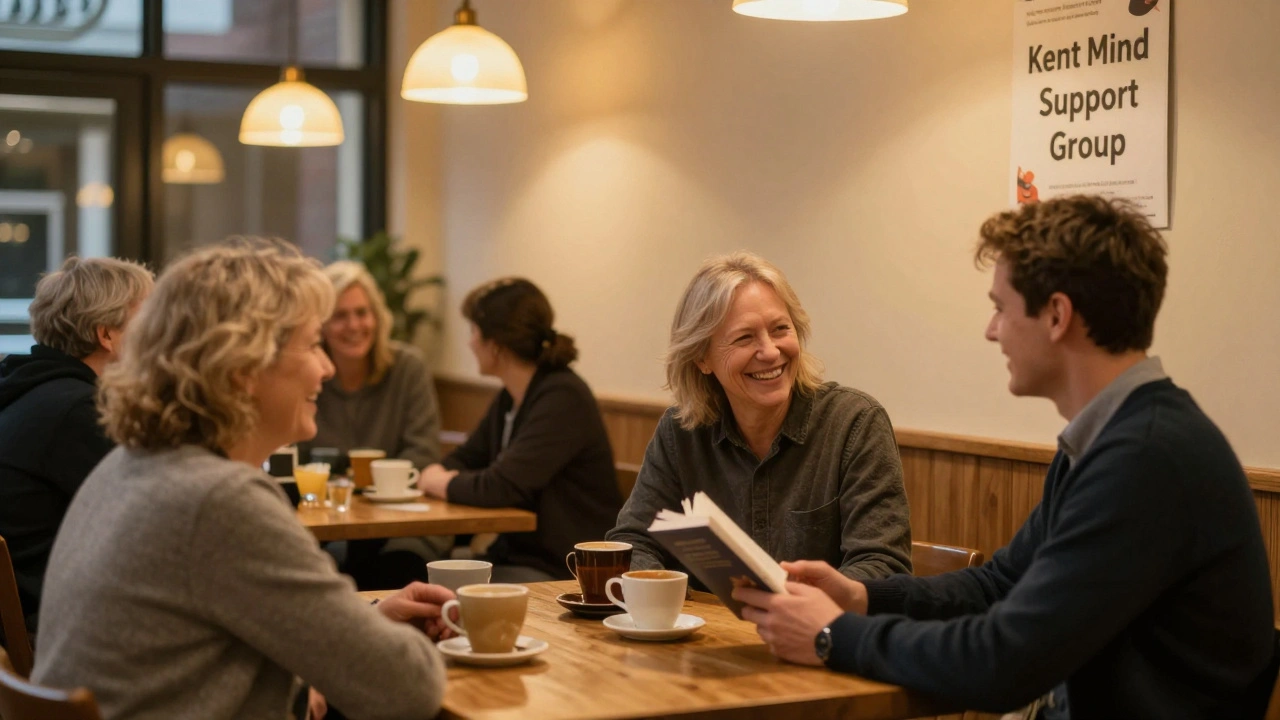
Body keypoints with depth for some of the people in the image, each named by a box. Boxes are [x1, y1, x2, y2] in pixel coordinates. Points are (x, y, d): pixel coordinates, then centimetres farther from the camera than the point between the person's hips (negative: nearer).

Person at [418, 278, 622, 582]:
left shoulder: (563, 398, -18)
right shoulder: (508, 399, 12)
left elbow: (502, 487, -24)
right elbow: (466, 458, 22)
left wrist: (441, 483, -5)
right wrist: (437, 474, -3)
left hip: (562, 572, -9)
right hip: (513, 556, 9)